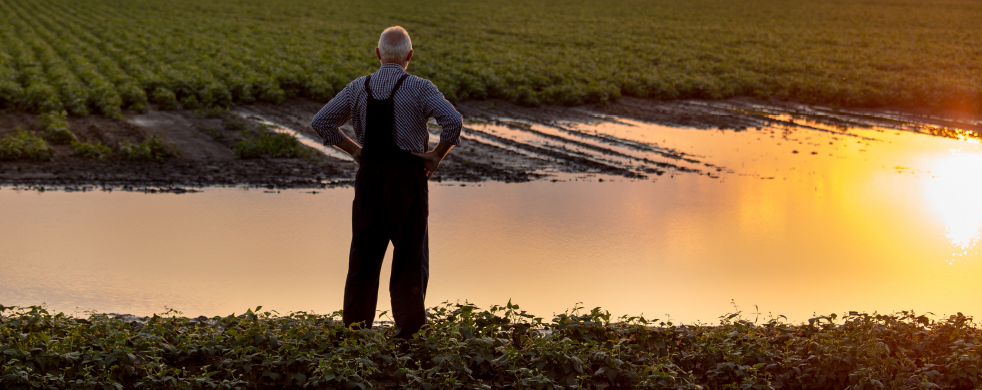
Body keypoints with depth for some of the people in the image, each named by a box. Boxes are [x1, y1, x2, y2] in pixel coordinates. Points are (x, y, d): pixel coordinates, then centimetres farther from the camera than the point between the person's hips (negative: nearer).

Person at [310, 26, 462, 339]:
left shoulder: (358, 88, 3)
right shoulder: (420, 89, -8)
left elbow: (321, 122, 7)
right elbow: (453, 120, -21)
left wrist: (353, 149, 9)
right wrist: (437, 155, -8)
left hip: (370, 173, 3)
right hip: (408, 175, -3)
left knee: (364, 252, 12)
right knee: (410, 253, 6)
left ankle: (356, 326, 16)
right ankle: (408, 327, 5)